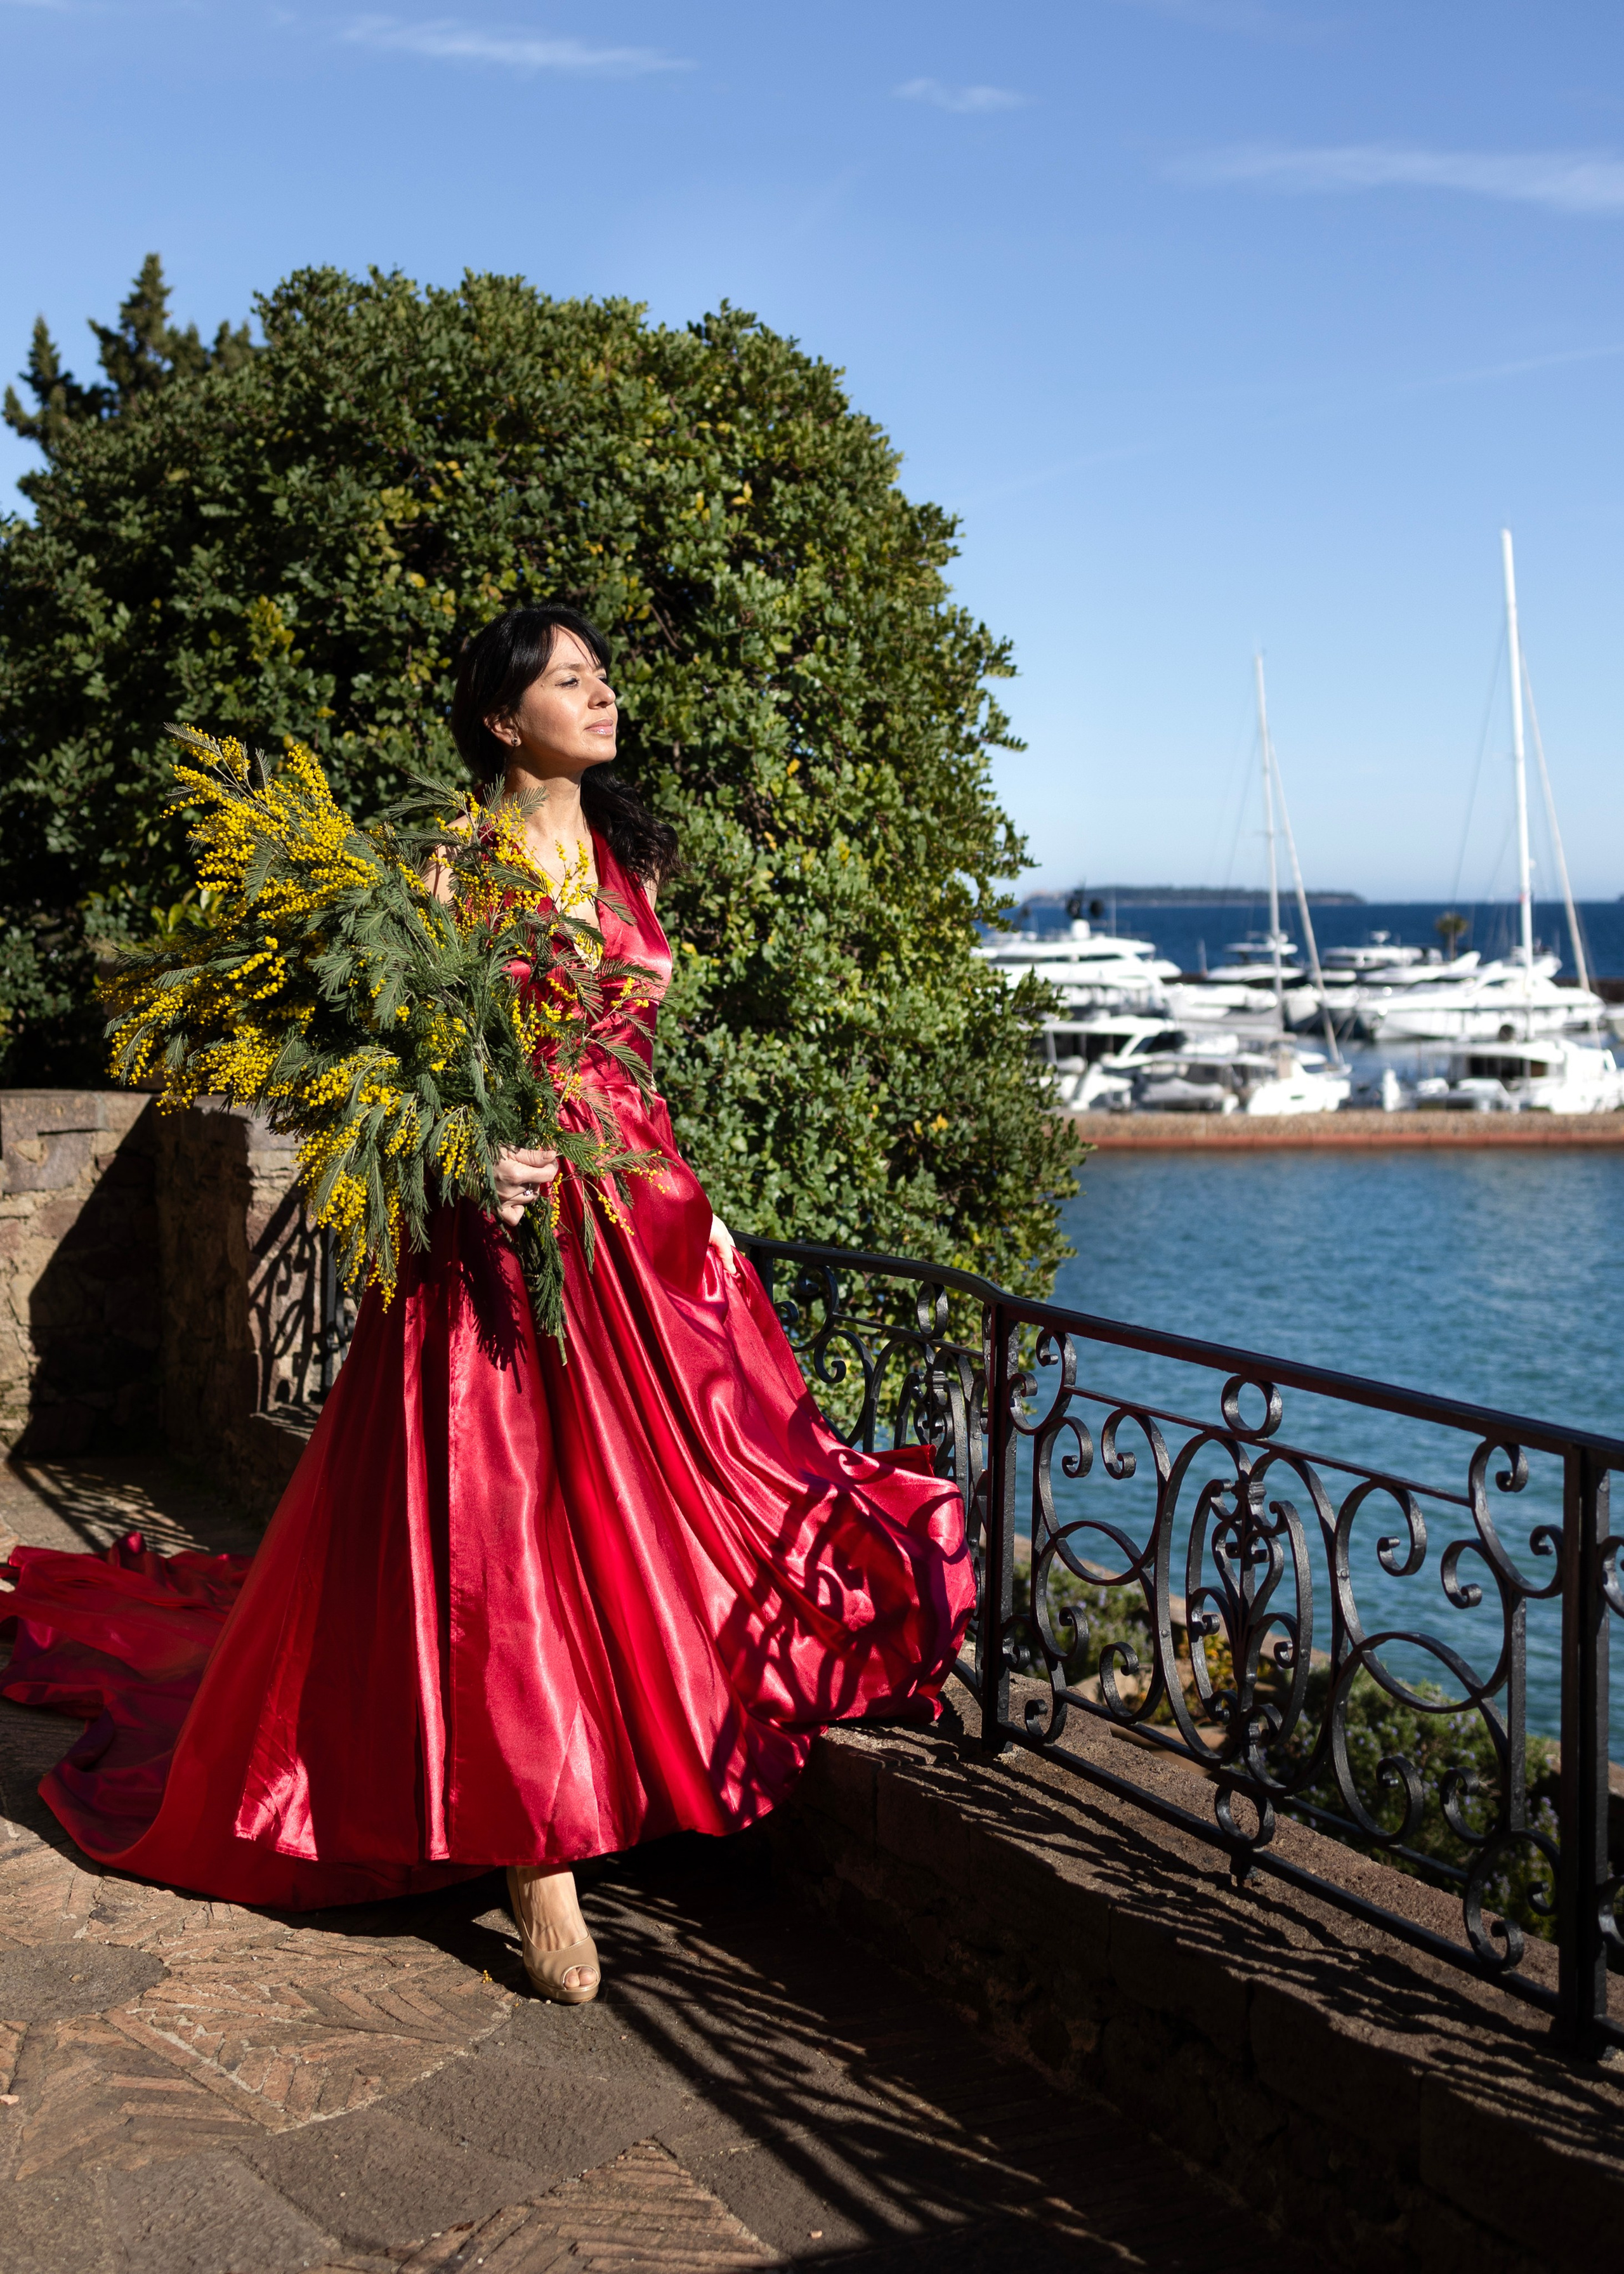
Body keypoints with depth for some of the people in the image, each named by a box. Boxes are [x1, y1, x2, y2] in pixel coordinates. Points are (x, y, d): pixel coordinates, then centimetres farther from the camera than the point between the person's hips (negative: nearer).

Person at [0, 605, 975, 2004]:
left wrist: (693, 1206, 15)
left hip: (639, 1218, 7)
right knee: (506, 1531, -5)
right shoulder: (462, 865, -4)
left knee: (641, 1510, 7)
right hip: (513, 1220, -6)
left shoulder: (631, 857, 15)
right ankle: (535, 1855, 1)